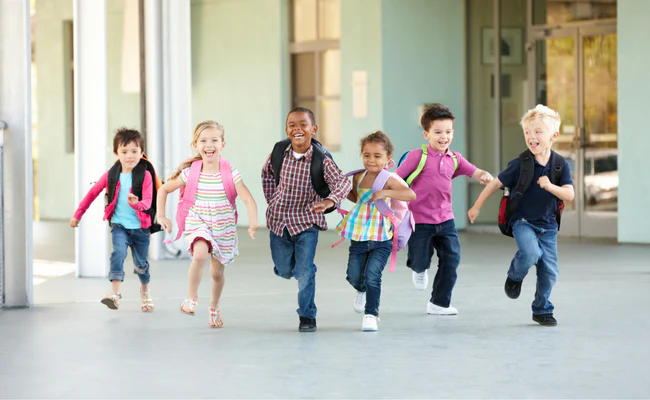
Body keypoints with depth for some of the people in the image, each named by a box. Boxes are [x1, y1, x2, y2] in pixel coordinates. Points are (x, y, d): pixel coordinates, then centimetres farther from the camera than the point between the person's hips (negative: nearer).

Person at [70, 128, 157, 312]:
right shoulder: (111, 175, -1)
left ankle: (145, 290, 43)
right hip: (119, 224, 1)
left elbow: (147, 202, -20)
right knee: (118, 252, -26)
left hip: (140, 227, -1)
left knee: (140, 263, 13)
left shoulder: (145, 175, -10)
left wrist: (137, 204, -43)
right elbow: (93, 193, 12)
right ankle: (115, 293, -33)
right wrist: (78, 214, 14)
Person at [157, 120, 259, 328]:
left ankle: (214, 307, 41)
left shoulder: (230, 174, -13)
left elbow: (248, 200, -20)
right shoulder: (190, 173, -8)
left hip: (224, 228, 1)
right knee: (200, 254, -31)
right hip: (198, 224, -1)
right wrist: (161, 215, -2)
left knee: (217, 272, 12)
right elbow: (164, 189, 5)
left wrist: (253, 223, -36)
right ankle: (191, 298, -10)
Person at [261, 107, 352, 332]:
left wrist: (329, 201, -47)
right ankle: (291, 261, 51)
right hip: (279, 220, 3)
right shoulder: (279, 152, -8)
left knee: (305, 271, -6)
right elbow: (267, 173, 12)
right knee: (284, 270, 13)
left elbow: (343, 182, -29)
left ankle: (307, 316, 11)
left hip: (307, 220, -3)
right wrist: (271, 200, 9)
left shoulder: (321, 160, -19)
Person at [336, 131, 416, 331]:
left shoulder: (390, 179, -13)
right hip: (358, 238, 5)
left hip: (381, 241, -5)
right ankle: (362, 291, 43)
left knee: (372, 276, -13)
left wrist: (385, 193, -34)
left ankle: (371, 313, 2)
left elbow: (411, 194, -29)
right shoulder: (359, 177, 5)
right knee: (354, 277, 9)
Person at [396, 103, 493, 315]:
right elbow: (396, 179, -8)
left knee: (451, 259, -1)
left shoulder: (454, 159, 5)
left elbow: (475, 172, 6)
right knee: (421, 261, 1)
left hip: (445, 219, 5)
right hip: (420, 220, -5)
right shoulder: (418, 156, -11)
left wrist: (485, 176, -17)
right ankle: (418, 269, 41)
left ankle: (439, 303, 14)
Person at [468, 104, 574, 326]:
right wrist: (477, 206, 3)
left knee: (549, 272, 3)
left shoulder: (561, 165, -5)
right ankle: (515, 276, 2)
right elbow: (496, 183, -2)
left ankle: (542, 310, 24)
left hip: (548, 225, 3)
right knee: (530, 252, -31)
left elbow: (569, 194, -12)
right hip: (522, 221, -3)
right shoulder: (520, 164, -11)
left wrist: (550, 186, -31)